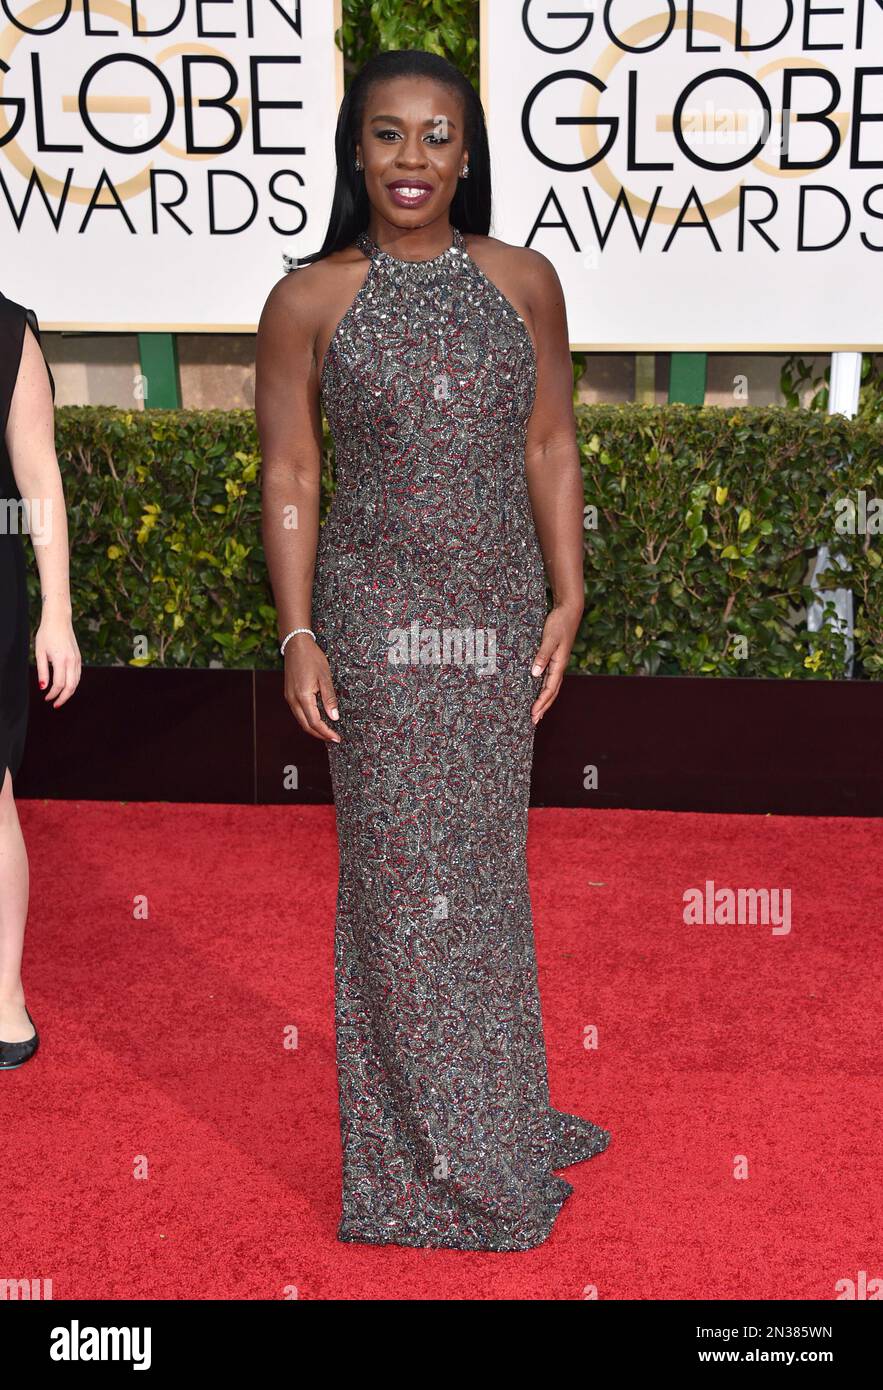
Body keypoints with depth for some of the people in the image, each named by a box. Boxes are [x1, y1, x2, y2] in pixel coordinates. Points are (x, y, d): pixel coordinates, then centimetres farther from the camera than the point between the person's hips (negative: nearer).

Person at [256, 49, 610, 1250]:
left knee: (488, 861, 14)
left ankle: (493, 1114, 33)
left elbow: (550, 449, 7)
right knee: (401, 872, 2)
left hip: (499, 616, 3)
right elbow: (289, 478, -2)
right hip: (378, 620, -3)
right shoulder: (310, 301, -3)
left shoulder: (523, 282, 4)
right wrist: (299, 635, -8)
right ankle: (425, 1157, 18)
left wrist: (567, 600, 1)